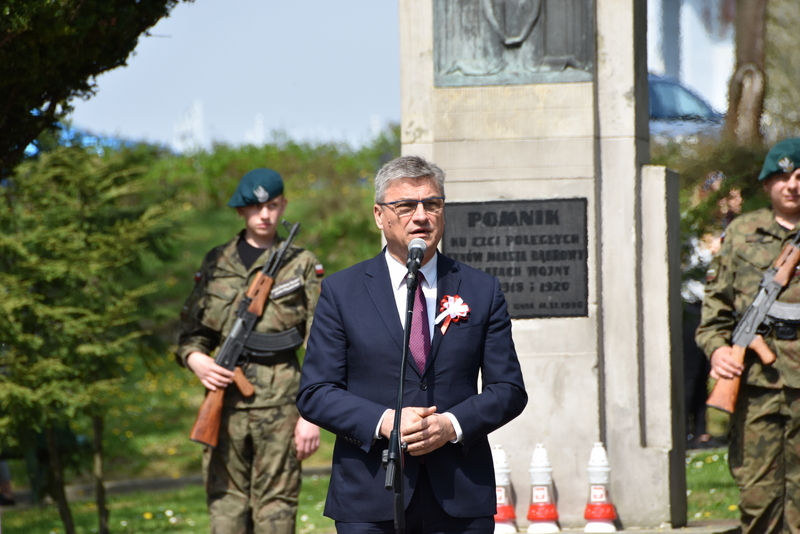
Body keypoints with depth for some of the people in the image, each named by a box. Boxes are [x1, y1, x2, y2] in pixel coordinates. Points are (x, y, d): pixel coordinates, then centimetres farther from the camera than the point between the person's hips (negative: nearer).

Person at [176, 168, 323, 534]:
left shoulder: (302, 266, 5)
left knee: (276, 503, -4)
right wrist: (196, 359, -7)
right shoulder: (217, 264, 12)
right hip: (225, 392, 3)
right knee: (226, 498, 2)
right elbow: (192, 330, 17)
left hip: (279, 398, -3)